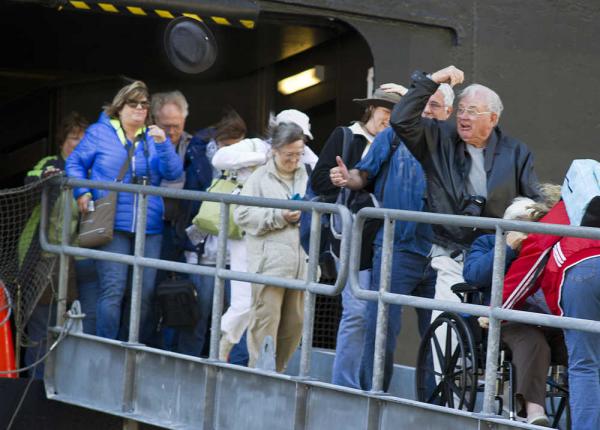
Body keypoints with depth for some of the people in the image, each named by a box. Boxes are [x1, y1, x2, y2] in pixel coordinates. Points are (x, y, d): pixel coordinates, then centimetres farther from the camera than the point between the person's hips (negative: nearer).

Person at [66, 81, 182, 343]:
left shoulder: (153, 138, 13)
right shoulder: (100, 133, 6)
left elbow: (173, 173, 2)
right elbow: (75, 163, 10)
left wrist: (163, 144, -12)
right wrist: (82, 193, -5)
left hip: (149, 228, 4)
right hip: (113, 226, -3)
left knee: (145, 293, 4)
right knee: (113, 289, -11)